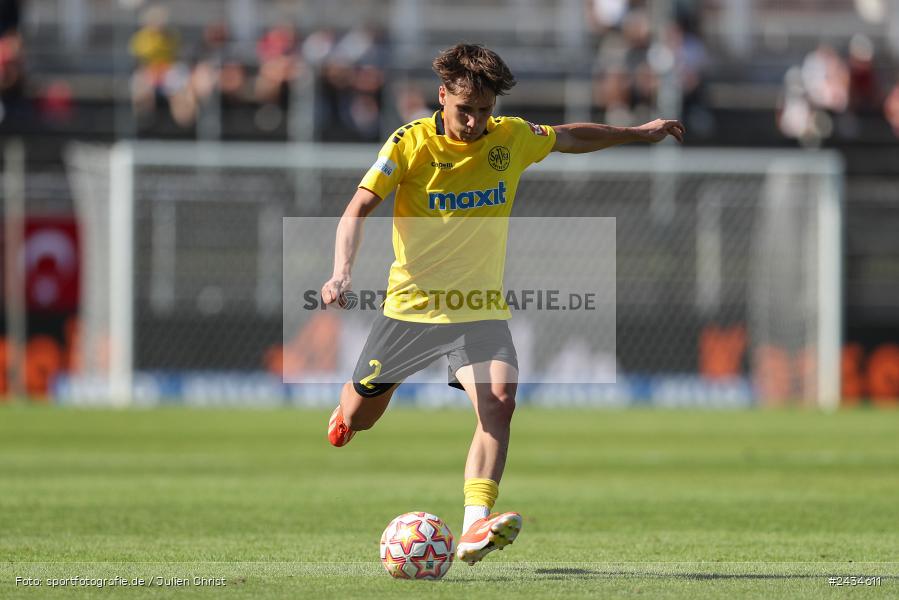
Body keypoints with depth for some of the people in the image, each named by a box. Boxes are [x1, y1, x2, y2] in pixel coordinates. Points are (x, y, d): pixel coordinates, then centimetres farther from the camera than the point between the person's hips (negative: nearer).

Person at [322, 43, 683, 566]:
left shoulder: (513, 138, -1)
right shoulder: (411, 144, -11)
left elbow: (572, 137, 19)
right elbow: (359, 208, -15)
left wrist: (640, 133, 27)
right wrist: (343, 271, -31)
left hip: (481, 309, 1)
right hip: (412, 305, -1)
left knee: (499, 400, -25)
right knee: (360, 416, 11)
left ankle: (475, 527, -31)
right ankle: (345, 414, 51)